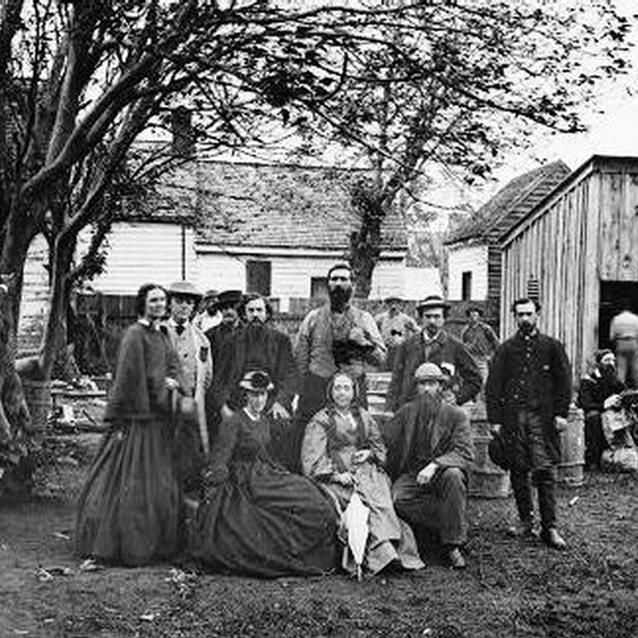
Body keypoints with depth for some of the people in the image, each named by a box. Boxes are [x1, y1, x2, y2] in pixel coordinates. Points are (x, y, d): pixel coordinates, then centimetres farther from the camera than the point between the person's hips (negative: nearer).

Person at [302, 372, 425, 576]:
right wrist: (335, 474, -14)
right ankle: (383, 551, -43)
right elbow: (313, 458, 0)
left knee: (381, 495, -29)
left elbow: (379, 445, 26)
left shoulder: (364, 417, 24)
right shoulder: (320, 421, 10)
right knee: (371, 499, -31)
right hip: (334, 476, -4)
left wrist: (369, 453, 3)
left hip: (366, 469, 4)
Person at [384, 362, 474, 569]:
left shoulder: (456, 415, 0)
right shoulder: (406, 412, 10)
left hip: (442, 475, -2)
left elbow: (465, 454, -13)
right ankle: (447, 527, -14)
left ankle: (453, 544, -24)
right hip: (412, 475, 2)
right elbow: (384, 441, 14)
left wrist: (434, 465, -27)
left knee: (453, 475, -36)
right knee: (398, 499, -30)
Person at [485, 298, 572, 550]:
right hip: (512, 416, 2)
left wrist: (561, 413, -3)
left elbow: (564, 381, 7)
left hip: (542, 416, -2)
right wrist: (494, 419, 0)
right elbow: (493, 385, 7)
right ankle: (525, 521, 16)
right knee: (518, 471, 5)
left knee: (545, 471, -7)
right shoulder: (506, 349, 10)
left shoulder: (552, 346, 9)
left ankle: (549, 528, -5)